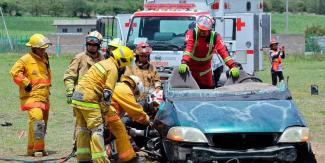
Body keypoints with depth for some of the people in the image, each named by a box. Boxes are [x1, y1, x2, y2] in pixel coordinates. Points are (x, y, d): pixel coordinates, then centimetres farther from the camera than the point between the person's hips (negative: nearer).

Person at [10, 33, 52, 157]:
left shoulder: (44, 59, 16)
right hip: (31, 96, -8)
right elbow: (15, 72, -15)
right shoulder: (26, 59, -8)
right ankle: (38, 148, -24)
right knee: (37, 119, -25)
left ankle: (32, 149, 23)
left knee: (43, 123, 11)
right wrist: (26, 83, -16)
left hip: (44, 97, 8)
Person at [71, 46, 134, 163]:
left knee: (83, 128, 16)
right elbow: (107, 92, -14)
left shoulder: (102, 63, 19)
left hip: (77, 97, 9)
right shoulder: (113, 69, -10)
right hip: (89, 100, -9)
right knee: (97, 130, -6)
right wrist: (105, 110, -5)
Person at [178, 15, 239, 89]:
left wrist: (233, 66, -39)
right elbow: (188, 48, -36)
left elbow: (223, 51, -26)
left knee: (207, 88, 3)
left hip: (205, 67, 2)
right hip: (190, 65, -2)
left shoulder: (215, 37, -16)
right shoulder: (192, 33, -21)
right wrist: (184, 63, -53)